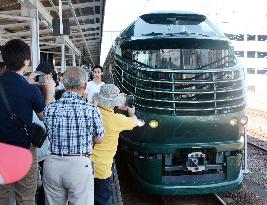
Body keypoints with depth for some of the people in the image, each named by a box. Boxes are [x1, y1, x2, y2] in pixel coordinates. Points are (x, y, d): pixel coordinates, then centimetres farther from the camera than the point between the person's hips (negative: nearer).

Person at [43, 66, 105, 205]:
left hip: (52, 164, 3)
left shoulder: (49, 109, -4)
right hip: (79, 165, -3)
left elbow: (50, 135, 8)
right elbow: (98, 140, 0)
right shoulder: (91, 110, -11)